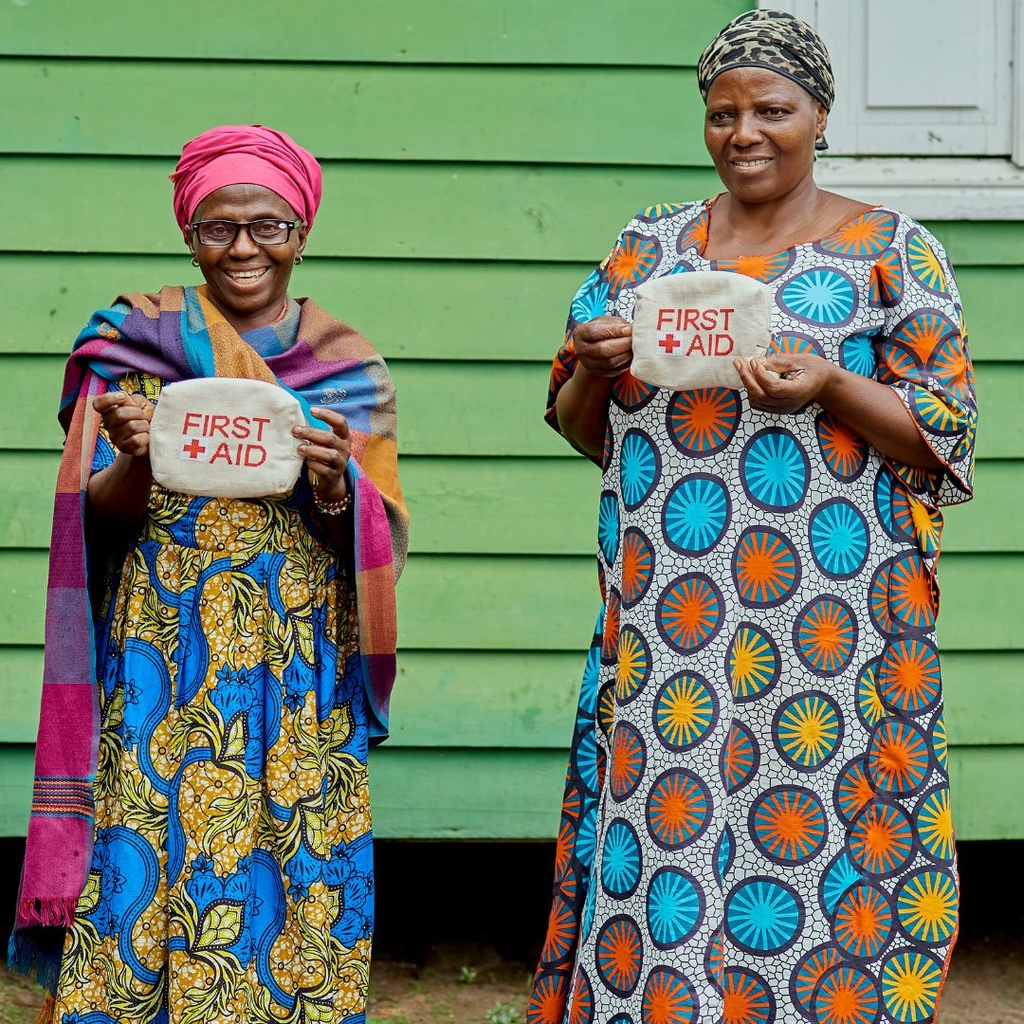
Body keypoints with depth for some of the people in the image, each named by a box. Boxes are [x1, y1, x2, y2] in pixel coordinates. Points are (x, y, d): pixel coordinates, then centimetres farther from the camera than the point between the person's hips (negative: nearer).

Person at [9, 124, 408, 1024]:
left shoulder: (349, 366, 9)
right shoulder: (137, 339, 6)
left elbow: (383, 537, 5)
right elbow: (101, 516, 2)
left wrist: (337, 487, -16)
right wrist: (136, 459, -19)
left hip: (298, 677, 1)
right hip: (159, 669, -1)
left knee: (288, 888, -2)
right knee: (144, 874, -6)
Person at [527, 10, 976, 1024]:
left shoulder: (890, 249, 2)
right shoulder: (651, 242, 13)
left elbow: (941, 437, -1)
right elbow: (580, 429, 16)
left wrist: (831, 388, -17)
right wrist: (594, 366, -6)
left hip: (828, 622, -3)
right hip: (660, 628, 3)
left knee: (804, 835, -4)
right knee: (653, 845, 1)